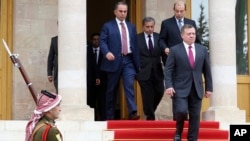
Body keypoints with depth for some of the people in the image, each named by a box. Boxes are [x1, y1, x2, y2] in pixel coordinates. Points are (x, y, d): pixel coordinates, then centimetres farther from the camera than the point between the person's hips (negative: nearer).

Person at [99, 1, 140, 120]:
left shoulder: (131, 27, 15)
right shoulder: (107, 26, 4)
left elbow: (135, 45, 15)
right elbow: (102, 41, -6)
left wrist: (138, 63, 14)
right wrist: (107, 52, -26)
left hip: (128, 60, 2)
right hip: (114, 60, -2)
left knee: (129, 85, -13)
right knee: (112, 89, 6)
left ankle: (132, 112, -18)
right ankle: (110, 116, 15)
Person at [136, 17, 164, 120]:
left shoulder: (159, 37, 5)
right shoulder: (137, 38, -2)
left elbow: (163, 53, 6)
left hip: (157, 71, 3)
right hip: (144, 72, -3)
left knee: (159, 92, 3)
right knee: (147, 95, 0)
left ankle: (150, 111, 27)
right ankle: (150, 116, 10)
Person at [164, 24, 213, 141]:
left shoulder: (202, 50, 9)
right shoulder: (174, 50, -1)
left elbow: (207, 70, 11)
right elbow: (168, 70, -4)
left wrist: (209, 88, 8)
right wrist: (169, 86, -16)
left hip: (196, 89, 3)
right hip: (180, 88, -3)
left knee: (195, 116, 3)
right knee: (182, 110, -19)